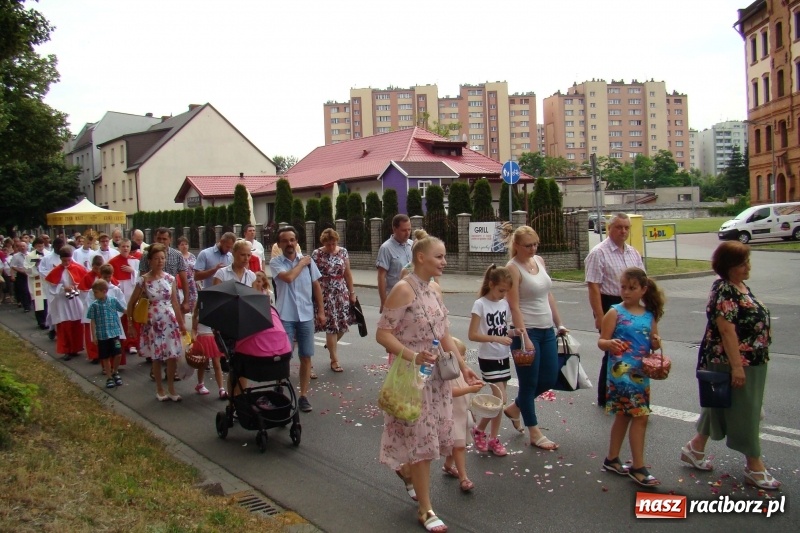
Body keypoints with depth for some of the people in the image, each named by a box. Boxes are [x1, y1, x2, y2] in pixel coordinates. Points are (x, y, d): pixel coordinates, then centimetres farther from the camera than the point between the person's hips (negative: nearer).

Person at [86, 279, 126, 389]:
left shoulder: (113, 301, -4)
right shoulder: (94, 305, -3)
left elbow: (124, 310, 6)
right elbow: (92, 321, 0)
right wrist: (94, 336, -1)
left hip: (114, 333, 0)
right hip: (102, 335, 0)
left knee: (118, 354, -3)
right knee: (106, 357, 8)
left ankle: (115, 373, 23)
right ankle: (109, 377, 21)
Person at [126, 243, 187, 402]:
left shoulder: (170, 278, 1)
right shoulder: (143, 280, -8)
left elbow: (175, 302, 8)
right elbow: (131, 304, 0)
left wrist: (181, 323, 10)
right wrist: (130, 324, -1)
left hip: (170, 321, 2)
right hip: (153, 323, -2)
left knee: (173, 356, 2)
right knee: (157, 357, 6)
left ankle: (171, 389, 17)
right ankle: (159, 389, 21)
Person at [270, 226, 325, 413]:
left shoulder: (308, 260, 4)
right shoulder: (275, 262, -5)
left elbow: (316, 286, 10)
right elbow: (288, 277, -24)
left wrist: (321, 311, 8)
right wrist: (301, 263, -9)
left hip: (306, 316, 3)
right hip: (285, 317, -3)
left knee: (306, 356, 7)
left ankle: (303, 395, 18)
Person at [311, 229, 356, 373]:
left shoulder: (343, 252, 4)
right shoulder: (317, 254, -6)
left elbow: (348, 273, 9)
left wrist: (352, 292, 8)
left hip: (342, 293, 4)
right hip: (326, 294, -4)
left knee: (343, 323, 4)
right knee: (331, 325, -4)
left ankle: (331, 345, 36)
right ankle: (334, 360, 6)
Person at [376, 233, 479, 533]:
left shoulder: (435, 288, 8)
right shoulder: (403, 289, -15)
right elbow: (382, 334, -18)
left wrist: (462, 366, 12)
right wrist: (413, 356, -28)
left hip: (437, 374, 8)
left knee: (434, 435, 14)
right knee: (421, 437, -1)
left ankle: (407, 470, 43)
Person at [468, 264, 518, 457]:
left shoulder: (505, 304, 5)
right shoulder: (480, 304, -14)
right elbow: (472, 335, -17)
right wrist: (497, 339, -23)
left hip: (504, 357, 6)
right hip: (488, 358, -6)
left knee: (500, 400, 9)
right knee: (500, 399, -9)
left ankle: (493, 439, 21)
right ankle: (479, 430, 10)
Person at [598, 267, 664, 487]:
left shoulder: (649, 315, 8)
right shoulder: (615, 313, -6)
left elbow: (653, 342, 17)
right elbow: (601, 341, -7)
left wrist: (656, 343, -5)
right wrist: (609, 344, -29)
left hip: (641, 374, 6)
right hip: (621, 372, -6)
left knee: (624, 416, 15)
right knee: (640, 417, -9)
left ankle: (612, 459, 29)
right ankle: (638, 468, 0)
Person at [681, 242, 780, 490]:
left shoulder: (741, 287, 10)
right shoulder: (724, 290, -20)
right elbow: (726, 330, -24)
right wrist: (736, 366, -26)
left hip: (751, 361, 10)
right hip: (732, 362, -10)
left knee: (720, 406, 17)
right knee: (743, 411, 0)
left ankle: (695, 448, 29)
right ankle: (755, 467, 12)